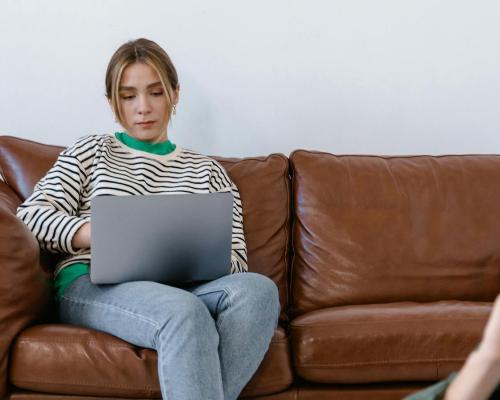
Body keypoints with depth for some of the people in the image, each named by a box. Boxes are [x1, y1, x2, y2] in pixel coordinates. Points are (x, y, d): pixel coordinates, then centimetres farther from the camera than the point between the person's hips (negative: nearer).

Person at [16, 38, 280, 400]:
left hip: (182, 289, 3)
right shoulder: (92, 151, 18)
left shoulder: (207, 170, 22)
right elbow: (31, 214, 6)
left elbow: (236, 260, 14)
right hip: (92, 284, -3)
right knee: (186, 313, -38)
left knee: (258, 288, -32)